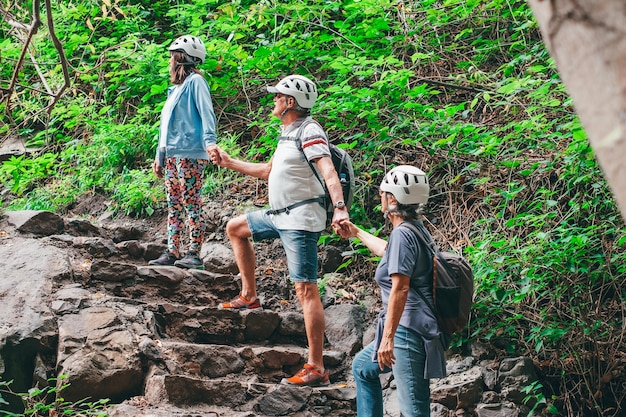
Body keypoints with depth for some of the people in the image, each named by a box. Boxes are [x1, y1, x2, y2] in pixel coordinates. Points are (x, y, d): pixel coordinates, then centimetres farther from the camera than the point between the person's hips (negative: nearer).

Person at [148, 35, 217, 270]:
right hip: (171, 155, 9)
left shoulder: (195, 82, -4)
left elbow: (206, 113, -15)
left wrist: (209, 141, -29)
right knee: (173, 205, 8)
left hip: (190, 154, -9)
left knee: (192, 203, -9)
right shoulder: (176, 89, 23)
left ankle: (194, 255, -9)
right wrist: (159, 156, 24)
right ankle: (172, 252, 9)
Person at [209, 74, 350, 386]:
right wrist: (229, 163, 36)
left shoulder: (309, 131, -13)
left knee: (306, 290, -12)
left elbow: (328, 172, -28)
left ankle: (316, 369, -13)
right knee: (235, 228, 25)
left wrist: (340, 209, -43)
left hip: (301, 220, -10)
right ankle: (249, 296, 30)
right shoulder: (288, 133, 17)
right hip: (280, 216, 10)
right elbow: (268, 171, 31)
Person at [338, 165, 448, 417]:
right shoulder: (417, 229, 14)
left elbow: (400, 288, -23)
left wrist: (388, 337, -24)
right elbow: (388, 251, 36)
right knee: (363, 367, 28)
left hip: (409, 330, -11)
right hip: (411, 328, 11)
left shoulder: (402, 234, -15)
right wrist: (357, 233, 51)